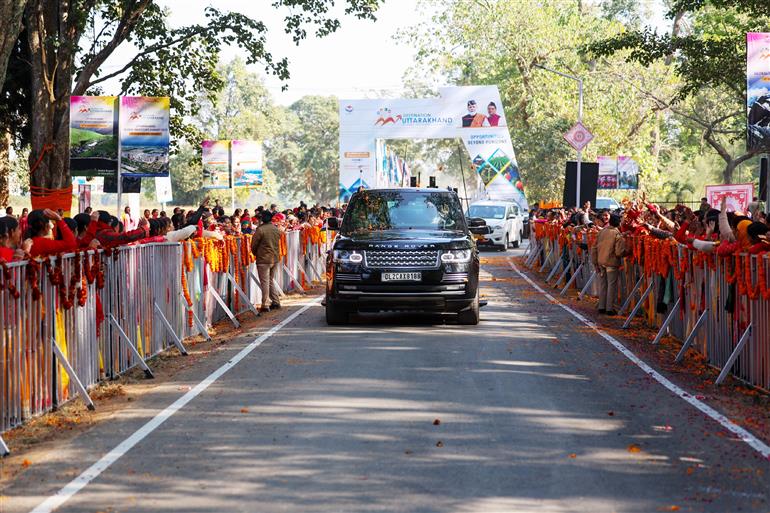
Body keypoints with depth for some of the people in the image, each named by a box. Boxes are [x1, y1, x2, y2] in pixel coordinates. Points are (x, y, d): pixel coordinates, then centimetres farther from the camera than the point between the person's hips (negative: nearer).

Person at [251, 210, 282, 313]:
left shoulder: (260, 230, -15)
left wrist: (256, 254, 10)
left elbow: (254, 245, -8)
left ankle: (265, 305, -3)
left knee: (265, 282, -2)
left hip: (263, 259, -6)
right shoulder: (277, 230, 4)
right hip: (275, 258, 6)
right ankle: (276, 302, 20)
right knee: (271, 280, 19)